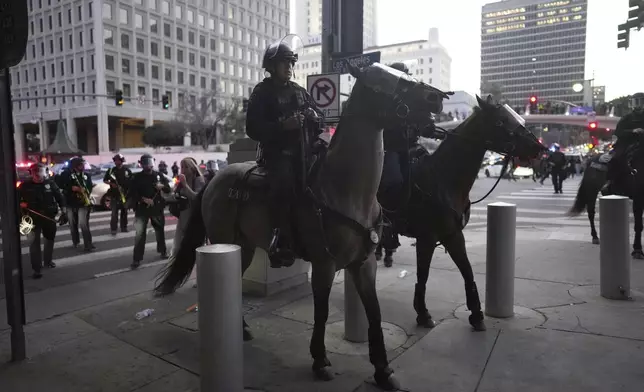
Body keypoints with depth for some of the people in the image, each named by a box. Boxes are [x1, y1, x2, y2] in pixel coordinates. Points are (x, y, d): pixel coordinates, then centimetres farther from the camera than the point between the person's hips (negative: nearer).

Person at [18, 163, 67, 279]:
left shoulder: (50, 183, -4)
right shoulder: (25, 186, -6)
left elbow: (60, 197, 1)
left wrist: (63, 211, -4)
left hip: (49, 217, 2)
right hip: (33, 219, -2)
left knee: (50, 239, 17)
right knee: (34, 243, -5)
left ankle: (48, 261, 38)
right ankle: (37, 269, 0)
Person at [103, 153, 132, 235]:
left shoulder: (127, 171, 5)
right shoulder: (111, 170, 3)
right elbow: (105, 180, 9)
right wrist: (111, 184, -11)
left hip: (125, 194, 1)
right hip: (114, 195, -1)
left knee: (124, 212, 9)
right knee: (114, 213, -6)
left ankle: (124, 227, 18)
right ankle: (113, 229, -2)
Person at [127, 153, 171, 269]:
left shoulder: (159, 175, 6)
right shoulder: (137, 177, -1)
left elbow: (168, 190, 8)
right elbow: (132, 193, -6)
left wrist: (163, 186, -14)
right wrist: (143, 199, -20)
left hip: (157, 208, 3)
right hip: (142, 208, -2)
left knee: (159, 230, 16)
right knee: (140, 233, -9)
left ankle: (162, 251, 35)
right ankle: (137, 259, -6)